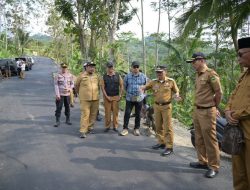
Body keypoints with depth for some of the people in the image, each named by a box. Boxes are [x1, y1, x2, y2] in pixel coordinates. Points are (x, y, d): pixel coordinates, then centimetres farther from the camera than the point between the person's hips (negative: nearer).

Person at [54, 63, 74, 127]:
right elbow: (56, 85, -6)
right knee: (58, 108, -2)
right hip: (60, 94, -3)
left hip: (67, 94, 3)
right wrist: (57, 94, -13)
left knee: (67, 107, 11)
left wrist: (69, 89, -11)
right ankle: (57, 121, 5)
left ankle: (68, 120, 24)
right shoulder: (57, 75, -3)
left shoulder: (70, 75, 5)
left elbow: (72, 84, 9)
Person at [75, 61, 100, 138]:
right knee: (85, 115, -8)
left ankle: (90, 128, 23)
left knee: (93, 115, 9)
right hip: (85, 99, -4)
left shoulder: (96, 76, 9)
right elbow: (76, 86, 8)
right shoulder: (81, 76, -3)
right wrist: (79, 94, 15)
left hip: (95, 99, 4)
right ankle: (83, 131, -5)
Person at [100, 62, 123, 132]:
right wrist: (107, 97, -7)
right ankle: (107, 126, 11)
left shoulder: (118, 76, 4)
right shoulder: (104, 77, 3)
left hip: (116, 97, 0)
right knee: (107, 112, 1)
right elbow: (102, 88, 0)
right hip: (107, 97, 0)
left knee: (115, 112, 1)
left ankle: (115, 126, 11)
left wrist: (120, 95, -2)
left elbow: (121, 86, 5)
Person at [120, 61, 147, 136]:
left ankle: (136, 129, 22)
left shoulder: (143, 76, -3)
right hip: (129, 98, 0)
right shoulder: (127, 76, -3)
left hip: (139, 98, 1)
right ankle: (125, 128, 10)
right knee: (127, 113, -2)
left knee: (138, 114, 9)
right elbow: (125, 86, 12)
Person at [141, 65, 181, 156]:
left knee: (167, 127, -4)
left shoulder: (171, 81, -2)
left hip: (166, 106, -4)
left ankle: (169, 147, 2)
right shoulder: (153, 82, 4)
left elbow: (176, 91, 7)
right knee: (158, 126, 13)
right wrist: (141, 89, -25)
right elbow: (145, 87, -2)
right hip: (157, 106, 4)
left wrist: (176, 96, -14)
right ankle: (161, 142, 29)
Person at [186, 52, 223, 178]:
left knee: (210, 140, -2)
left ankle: (214, 167, 11)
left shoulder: (211, 74, -13)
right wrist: (197, 107, 14)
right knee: (199, 139, 17)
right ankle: (203, 162, 31)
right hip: (197, 110, 9)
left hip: (207, 112, -9)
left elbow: (219, 93, -10)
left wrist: (214, 107, 2)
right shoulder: (198, 75, 13)